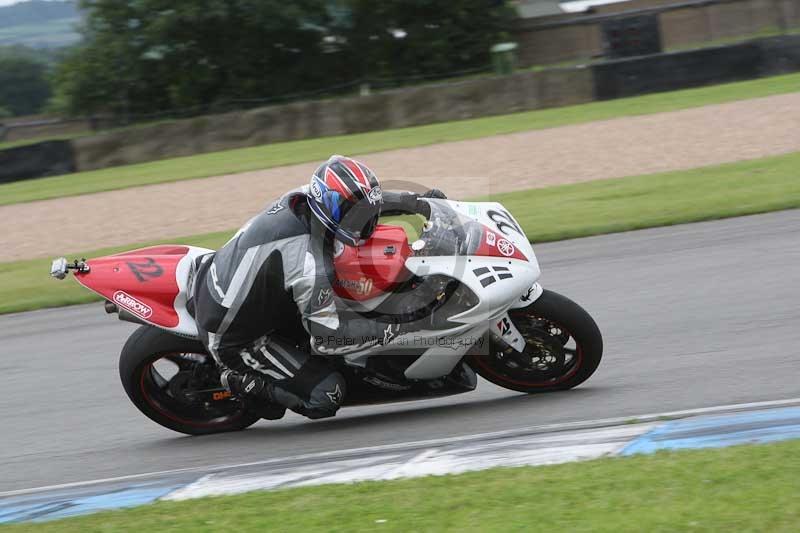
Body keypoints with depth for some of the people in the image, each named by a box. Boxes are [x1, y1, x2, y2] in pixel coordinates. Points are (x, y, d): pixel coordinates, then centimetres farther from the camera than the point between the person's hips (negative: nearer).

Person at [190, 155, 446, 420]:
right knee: (326, 396, -10)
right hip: (233, 338, -8)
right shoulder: (312, 267, -33)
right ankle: (242, 382, 2)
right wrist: (392, 329, -17)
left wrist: (413, 200, 9)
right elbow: (326, 336, -22)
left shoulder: (300, 198, -11)